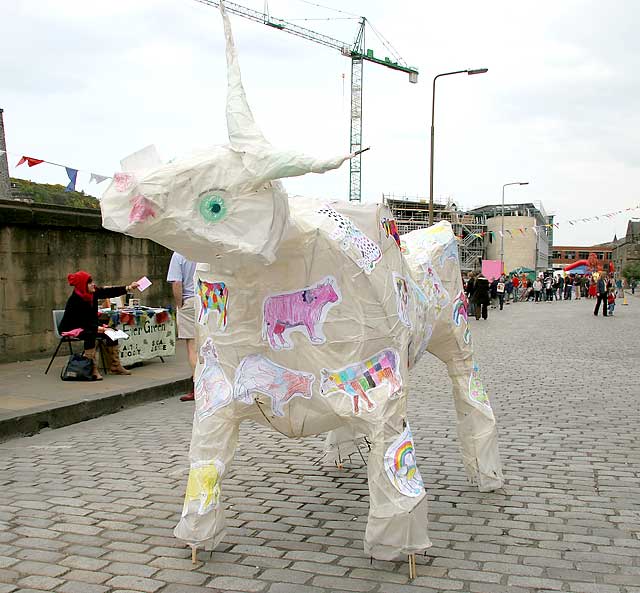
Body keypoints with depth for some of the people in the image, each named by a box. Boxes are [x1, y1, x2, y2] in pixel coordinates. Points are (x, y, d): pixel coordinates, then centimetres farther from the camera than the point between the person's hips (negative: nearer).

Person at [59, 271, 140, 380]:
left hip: (89, 326, 9)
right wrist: (96, 328, -37)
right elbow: (81, 322, -27)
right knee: (91, 334, -35)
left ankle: (115, 366, 0)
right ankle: (92, 370, -33)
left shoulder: (94, 292, -6)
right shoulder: (74, 300, -26)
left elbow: (110, 292, -9)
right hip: (70, 329, -9)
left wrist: (129, 288, -16)